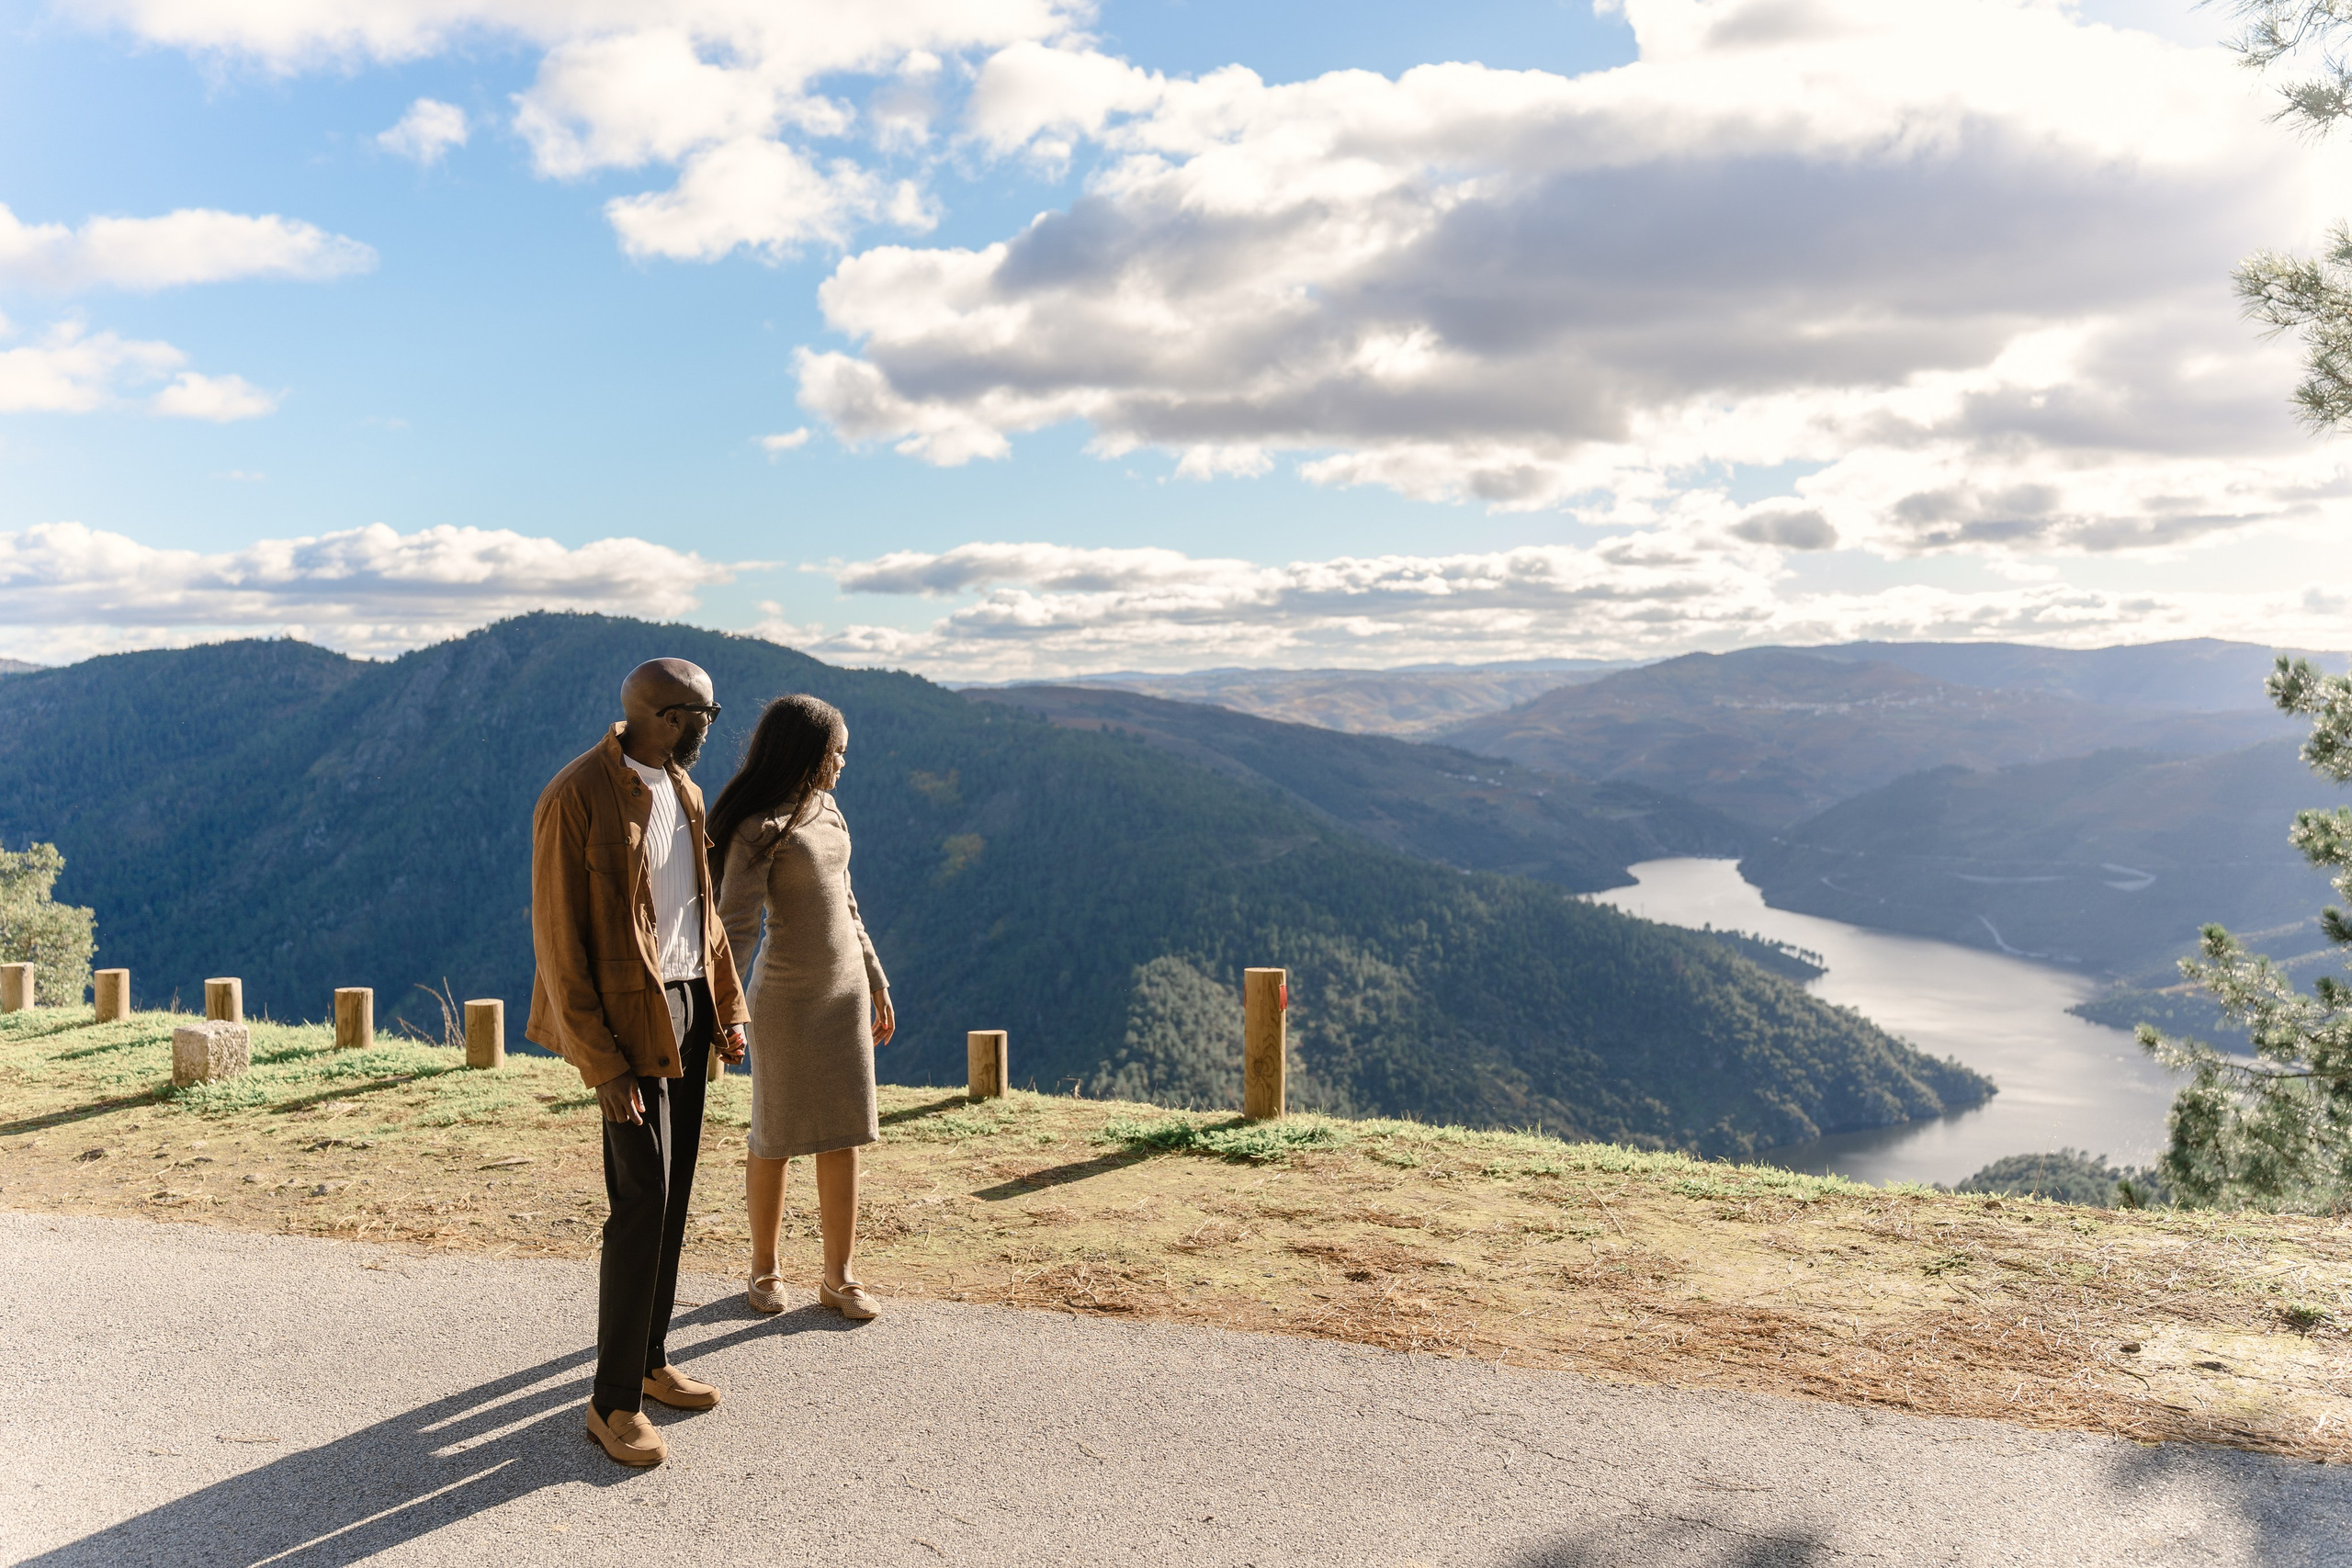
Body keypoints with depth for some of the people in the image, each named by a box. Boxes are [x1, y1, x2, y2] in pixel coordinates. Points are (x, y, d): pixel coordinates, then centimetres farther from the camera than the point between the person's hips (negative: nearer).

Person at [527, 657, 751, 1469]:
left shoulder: (682, 789, 9)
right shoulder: (575, 797, -16)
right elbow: (558, 939, -16)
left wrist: (727, 1007, 12)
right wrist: (601, 1062, -18)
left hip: (687, 1005, 8)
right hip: (628, 1015, -8)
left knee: (673, 1195, 13)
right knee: (641, 1204, -7)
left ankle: (650, 1360, 27)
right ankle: (613, 1401, 7)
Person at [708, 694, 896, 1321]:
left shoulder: (826, 809, 8)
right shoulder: (760, 828, -14)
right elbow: (735, 926, -21)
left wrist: (877, 984, 18)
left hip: (845, 990, 6)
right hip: (788, 997, -6)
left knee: (844, 1134, 7)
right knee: (776, 1139, 7)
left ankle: (840, 1275, 17)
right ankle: (764, 1268, 26)